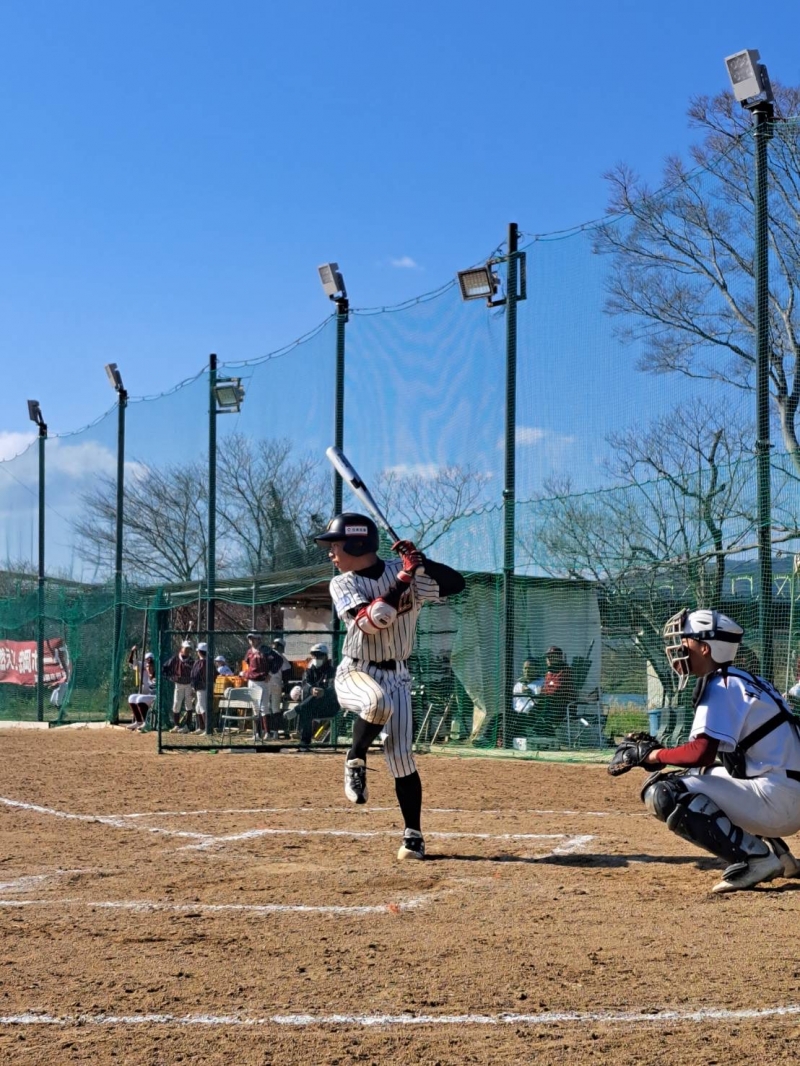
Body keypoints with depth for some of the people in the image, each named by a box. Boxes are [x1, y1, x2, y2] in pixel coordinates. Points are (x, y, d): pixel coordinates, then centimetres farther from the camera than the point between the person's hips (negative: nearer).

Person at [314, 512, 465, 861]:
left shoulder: (403, 571, -2)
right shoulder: (342, 584, -3)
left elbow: (455, 583, -10)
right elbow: (369, 621, -20)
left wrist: (420, 562, -22)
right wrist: (402, 582, -24)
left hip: (395, 675, 1)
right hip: (354, 672, -1)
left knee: (400, 757, -5)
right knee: (378, 702, -37)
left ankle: (413, 835, 7)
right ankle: (355, 761, -11)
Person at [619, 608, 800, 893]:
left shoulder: (721, 686, -11)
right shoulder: (738, 680, 18)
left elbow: (701, 753, -22)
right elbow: (709, 750, 21)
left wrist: (656, 756, -5)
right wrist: (653, 749, 11)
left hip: (777, 799, -10)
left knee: (663, 793, -15)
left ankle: (754, 857, -15)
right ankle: (774, 853, 17)